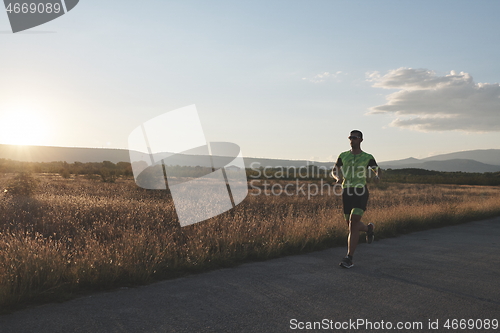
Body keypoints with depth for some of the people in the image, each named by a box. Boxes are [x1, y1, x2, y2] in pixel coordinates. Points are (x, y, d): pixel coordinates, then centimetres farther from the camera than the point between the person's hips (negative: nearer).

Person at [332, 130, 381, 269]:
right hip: (346, 192, 4)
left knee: (353, 223, -16)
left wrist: (377, 176, -8)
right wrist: (338, 178, -5)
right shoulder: (343, 156, 10)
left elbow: (378, 170, 18)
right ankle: (369, 228, 46)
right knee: (351, 224, 11)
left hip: (361, 192, -4)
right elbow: (334, 170, 19)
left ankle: (349, 258, -10)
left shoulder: (367, 157, 4)